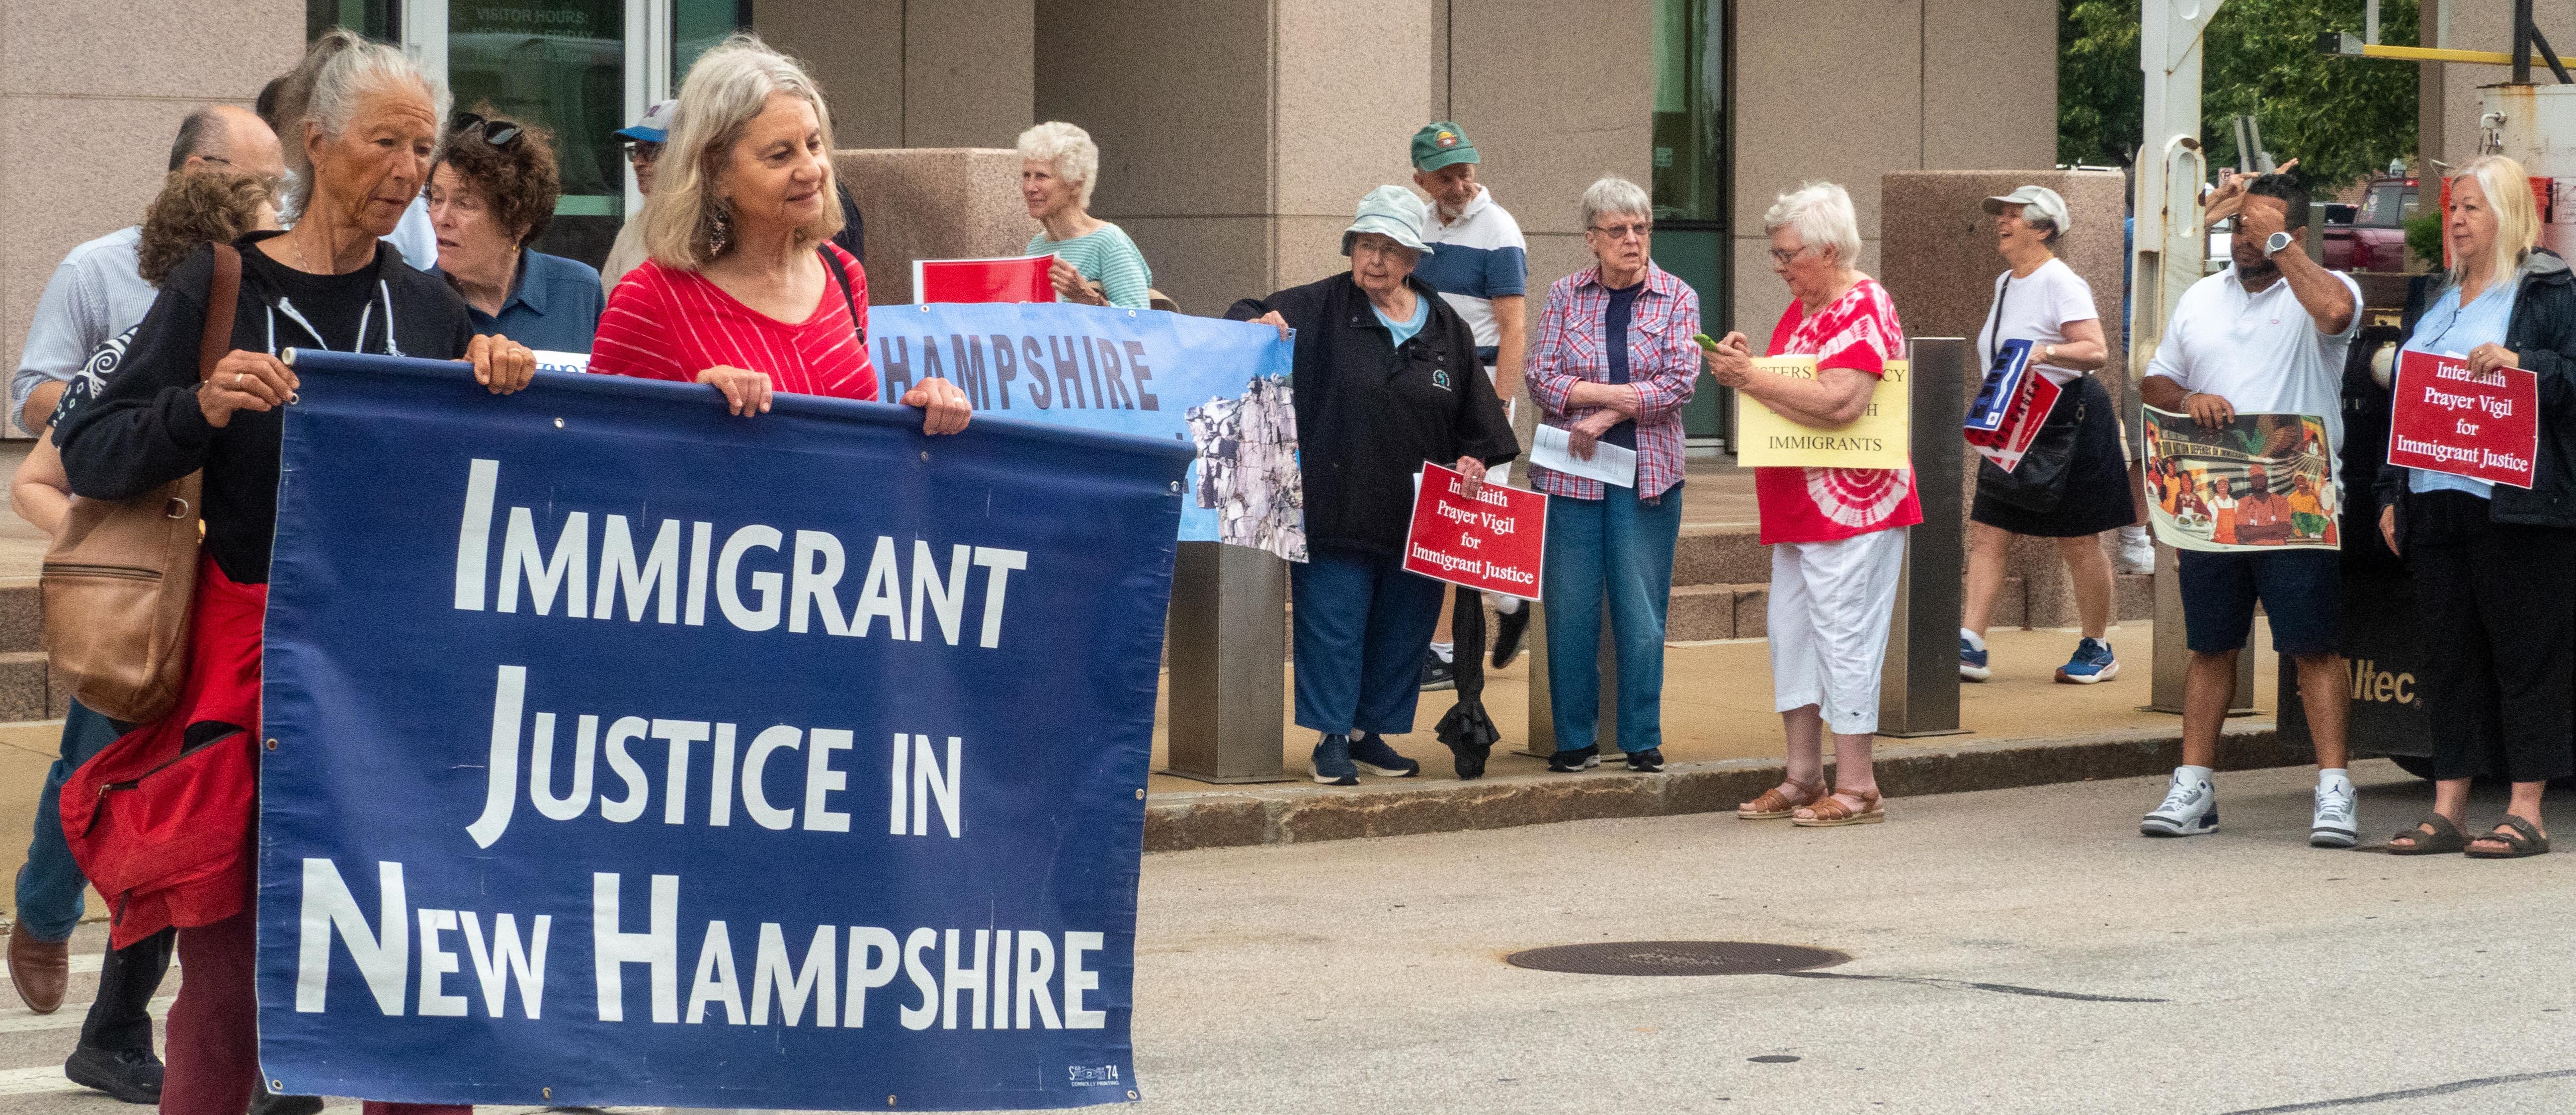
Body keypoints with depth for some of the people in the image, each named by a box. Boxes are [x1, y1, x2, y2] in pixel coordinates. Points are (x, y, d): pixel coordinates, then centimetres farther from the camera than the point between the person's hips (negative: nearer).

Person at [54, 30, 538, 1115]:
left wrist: (505, 378, -5)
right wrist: (202, 409, -20)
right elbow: (89, 455, -2)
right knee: (224, 973, -1)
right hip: (240, 657, -3)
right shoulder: (219, 286, 1)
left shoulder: (427, 309, 11)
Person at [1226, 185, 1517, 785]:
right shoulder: (1321, 308, 0)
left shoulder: (1447, 329, 9)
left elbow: (1476, 415, 14)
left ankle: (1371, 732, 22)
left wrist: (1475, 459, -3)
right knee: (1333, 623, -3)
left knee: (1402, 630, 9)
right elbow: (1247, 319, -5)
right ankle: (1332, 739, 5)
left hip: (1417, 517, 3)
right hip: (1336, 507, -3)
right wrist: (1260, 324, -27)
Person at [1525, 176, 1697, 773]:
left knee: (1642, 610, 0)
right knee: (1570, 608, 1)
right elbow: (1543, 381, -2)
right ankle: (1576, 739, 10)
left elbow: (1680, 383, -6)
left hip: (1647, 472, -1)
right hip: (1570, 473, 1)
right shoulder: (1565, 297, 6)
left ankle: (1643, 740, 9)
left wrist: (1606, 414, -13)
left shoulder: (1677, 299, 4)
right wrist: (1614, 392, -14)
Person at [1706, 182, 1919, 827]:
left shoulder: (1863, 310, -14)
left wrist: (1752, 379, -19)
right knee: (1791, 634, 11)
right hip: (1798, 508, 10)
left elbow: (1837, 403, -26)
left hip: (1850, 506, -10)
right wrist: (1744, 364, 4)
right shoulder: (1803, 308, 16)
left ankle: (1856, 790, -2)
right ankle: (1803, 780, 18)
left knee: (1843, 639, -7)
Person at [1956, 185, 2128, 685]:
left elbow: (2096, 352, -23)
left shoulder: (2061, 283, -13)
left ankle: (2097, 649, 15)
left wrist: (2047, 352, -38)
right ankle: (1970, 646, -8)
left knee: (2078, 542, 1)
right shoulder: (2004, 284, 13)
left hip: (2068, 419, -8)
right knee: (1987, 534, -3)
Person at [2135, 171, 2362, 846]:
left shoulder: (2317, 290, -2)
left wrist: (2277, 243, -18)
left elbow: (2336, 311, -28)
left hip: (2295, 504, -5)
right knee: (2210, 646, 9)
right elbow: (2152, 383, 21)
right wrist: (2187, 399, -2)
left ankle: (2333, 790, -5)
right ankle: (2193, 788, 13)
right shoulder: (2201, 299, 16)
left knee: (2314, 648, -6)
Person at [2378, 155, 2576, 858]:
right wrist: (2394, 494, 18)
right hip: (2436, 503, 7)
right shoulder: (2440, 302, 21)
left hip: (2516, 504, -7)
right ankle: (2448, 811, 11)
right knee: (2450, 659, 8)